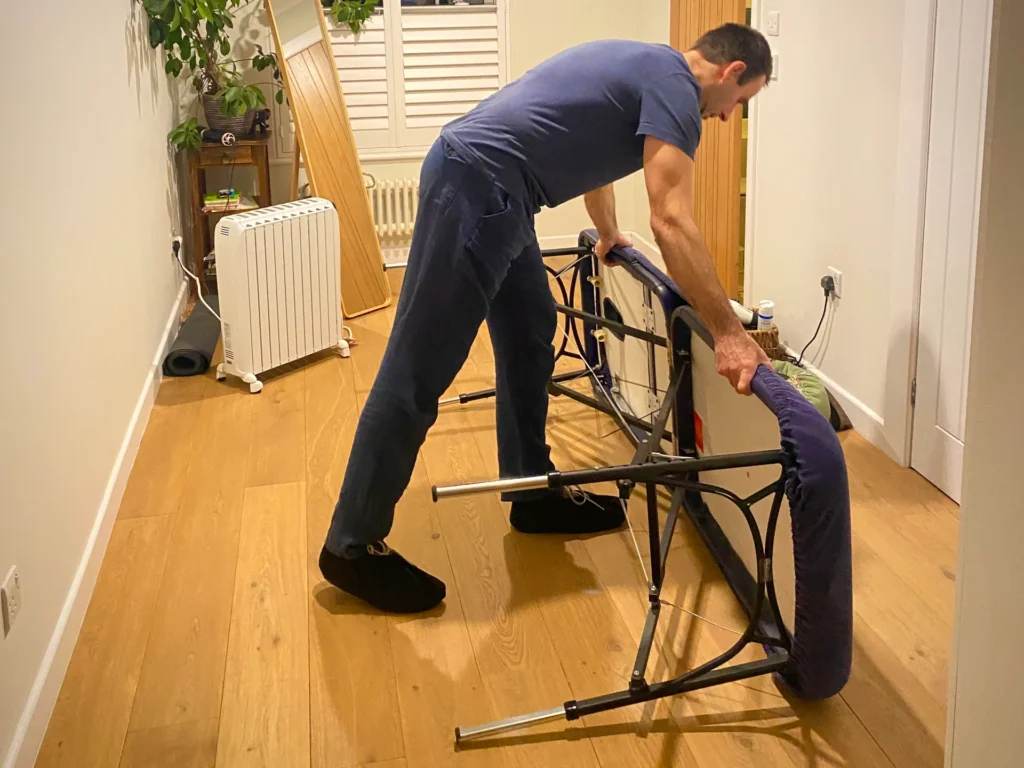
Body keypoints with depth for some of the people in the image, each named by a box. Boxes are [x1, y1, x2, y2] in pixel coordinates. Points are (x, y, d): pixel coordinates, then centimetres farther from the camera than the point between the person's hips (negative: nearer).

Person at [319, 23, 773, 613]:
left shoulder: (646, 66, 23)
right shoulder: (675, 84, -7)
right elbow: (672, 222, -19)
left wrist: (609, 234, 56)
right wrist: (729, 333, -19)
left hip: (491, 189, 11)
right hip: (475, 183, -11)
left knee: (530, 338, 16)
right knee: (419, 372, -8)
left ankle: (534, 493, 28)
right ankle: (353, 546, -1)